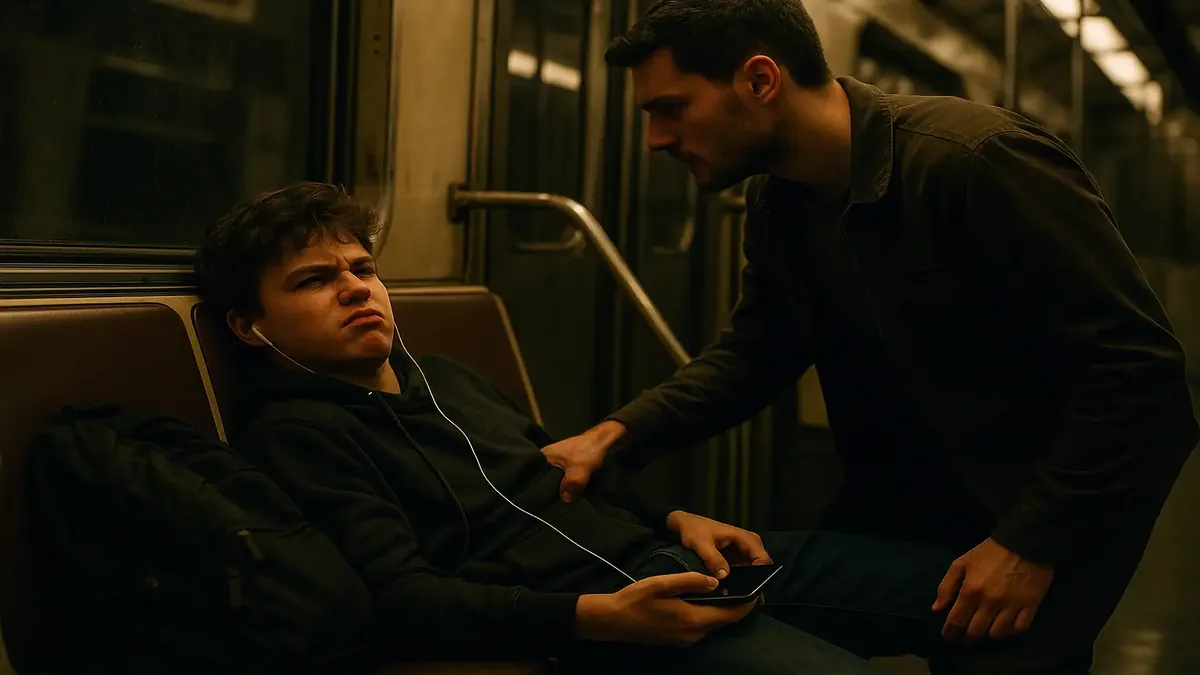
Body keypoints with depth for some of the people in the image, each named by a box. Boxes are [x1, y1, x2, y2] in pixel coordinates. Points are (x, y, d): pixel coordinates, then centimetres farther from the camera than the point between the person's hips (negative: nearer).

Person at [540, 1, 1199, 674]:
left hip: (1084, 485, -7)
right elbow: (757, 353, 6)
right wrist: (622, 433, -11)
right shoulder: (778, 198, -3)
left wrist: (1032, 541, -25)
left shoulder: (979, 161, -29)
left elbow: (1139, 361, -26)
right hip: (924, 473, 7)